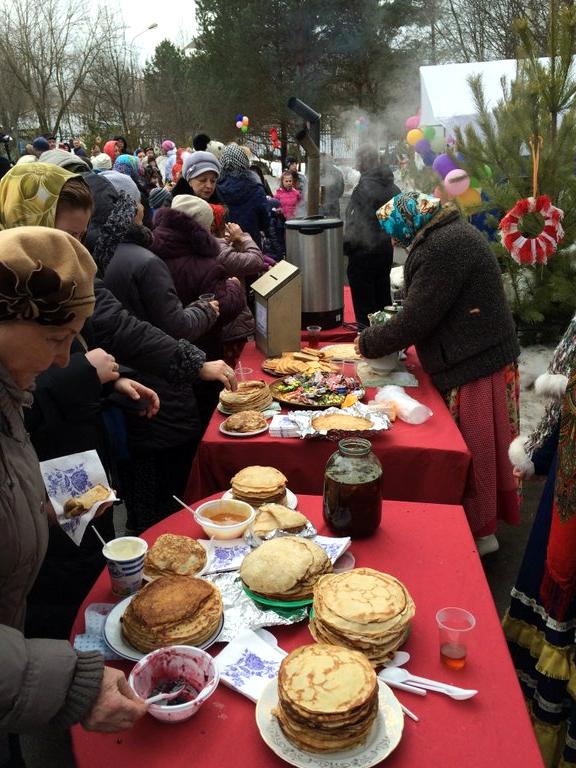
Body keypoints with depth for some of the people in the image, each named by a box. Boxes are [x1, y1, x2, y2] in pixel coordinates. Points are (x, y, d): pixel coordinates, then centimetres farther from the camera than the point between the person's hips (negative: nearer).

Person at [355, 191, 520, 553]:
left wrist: (368, 342, -7)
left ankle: (480, 532, 19)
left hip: (476, 366, -10)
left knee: (473, 450, 3)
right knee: (479, 447, 19)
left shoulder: (443, 246, -21)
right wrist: (382, 333, 9)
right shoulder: (453, 232, 12)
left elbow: (415, 321, -21)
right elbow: (427, 309, 17)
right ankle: (486, 515, 34)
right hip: (485, 356, 10)